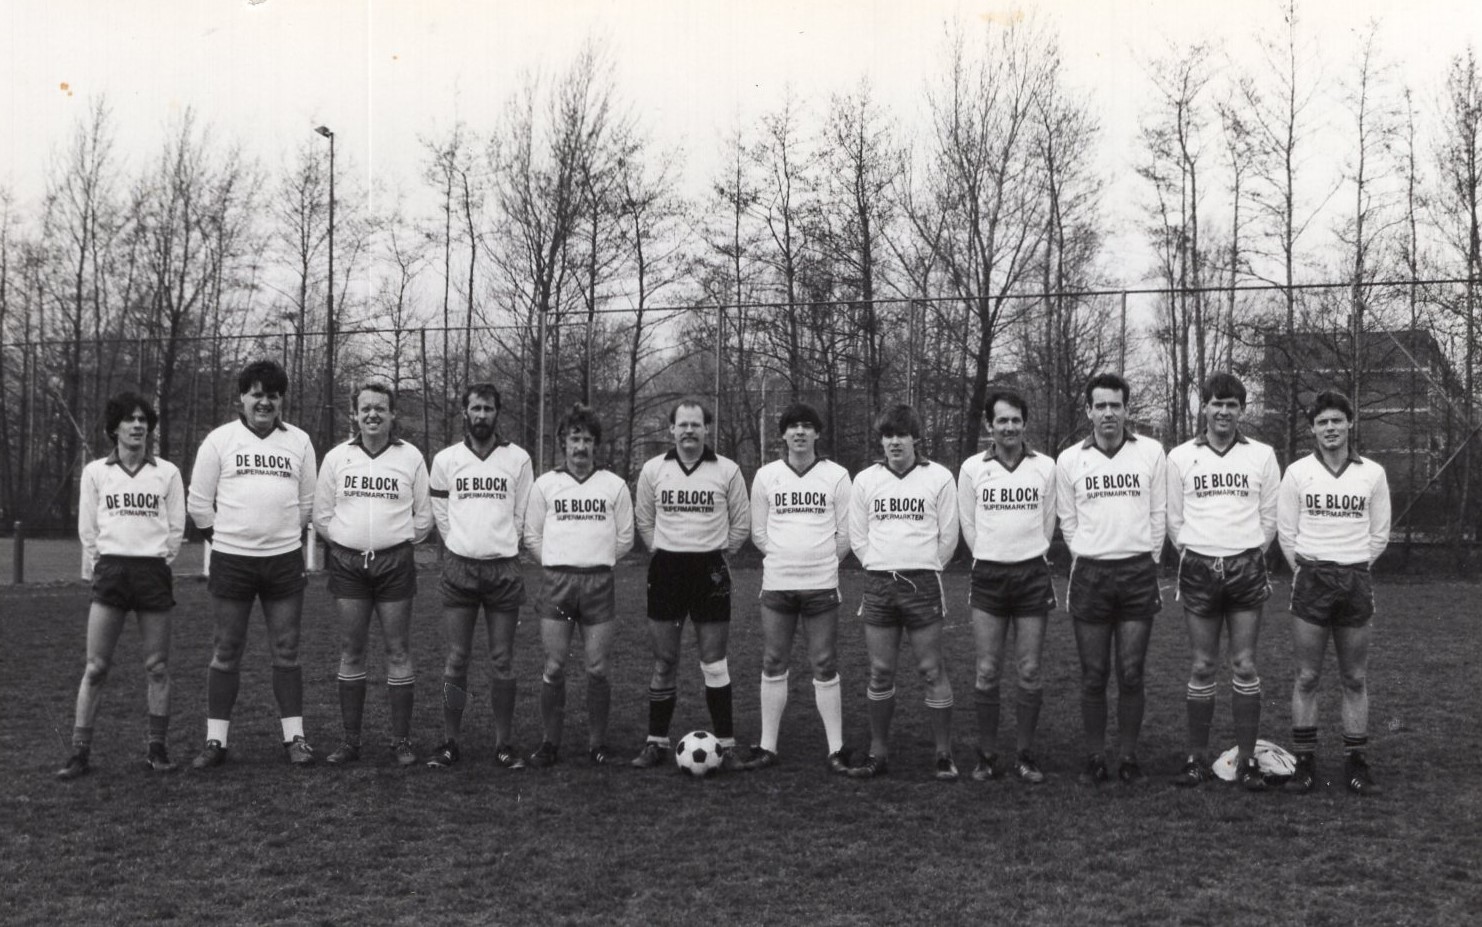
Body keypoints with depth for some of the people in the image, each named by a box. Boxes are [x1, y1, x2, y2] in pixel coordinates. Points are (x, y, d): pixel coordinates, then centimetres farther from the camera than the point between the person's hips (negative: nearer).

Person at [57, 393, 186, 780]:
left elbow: (176, 528, 7)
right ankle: (80, 751, 1)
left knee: (157, 667, 2)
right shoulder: (95, 471, 6)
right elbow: (87, 529, 8)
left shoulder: (167, 472, 5)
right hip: (110, 569, 0)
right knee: (95, 667, -3)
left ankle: (157, 748, 11)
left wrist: (157, 564, 3)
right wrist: (97, 571, 4)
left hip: (154, 571, 0)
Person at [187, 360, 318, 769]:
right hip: (231, 561, -1)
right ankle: (216, 740, 10)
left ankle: (294, 737, 11)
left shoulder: (299, 442, 6)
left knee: (286, 653, 5)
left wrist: (283, 535, 12)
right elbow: (198, 502, 5)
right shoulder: (219, 440, 0)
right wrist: (223, 536, 8)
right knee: (226, 653, 4)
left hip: (285, 560, 1)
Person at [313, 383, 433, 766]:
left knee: (398, 651, 0)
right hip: (348, 562, 1)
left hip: (395, 562, -1)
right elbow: (322, 515, 10)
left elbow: (423, 518, 7)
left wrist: (399, 543, 7)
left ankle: (401, 739, 6)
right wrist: (347, 545, 8)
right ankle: (350, 739, 10)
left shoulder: (411, 457, 2)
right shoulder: (336, 457, 5)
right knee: (350, 651, 4)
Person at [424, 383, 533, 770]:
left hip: (504, 568, 0)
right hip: (459, 567, 0)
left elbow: (521, 516, 8)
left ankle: (504, 743, 10)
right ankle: (450, 742, 9)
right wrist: (463, 550, 9)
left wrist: (500, 549, 8)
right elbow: (441, 514, 11)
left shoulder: (518, 459, 3)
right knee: (456, 660, 1)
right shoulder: (445, 459, 5)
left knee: (502, 662, 3)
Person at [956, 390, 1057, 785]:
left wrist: (1030, 559, 11)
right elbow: (968, 523, 9)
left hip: (1033, 574, 0)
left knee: (1030, 672, 2)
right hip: (988, 575, 0)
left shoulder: (1045, 467, 4)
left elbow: (1048, 520, 11)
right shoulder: (972, 468, 2)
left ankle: (1024, 756, 10)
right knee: (987, 671, 0)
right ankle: (987, 756, 8)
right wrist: (991, 560, 10)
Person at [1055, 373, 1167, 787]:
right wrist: (1088, 562, 10)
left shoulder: (1151, 452, 2)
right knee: (1093, 675, 3)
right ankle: (1095, 759, 11)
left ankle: (1129, 759, 11)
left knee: (1131, 674, 2)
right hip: (1090, 574, 0)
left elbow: (1158, 514, 8)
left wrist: (1147, 562, 9)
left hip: (1138, 572, 0)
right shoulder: (1069, 460, 3)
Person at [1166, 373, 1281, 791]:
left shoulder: (1262, 455, 4)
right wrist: (1195, 558, 7)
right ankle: (1198, 759, 9)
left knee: (1245, 667, 0)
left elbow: (1269, 517, 9)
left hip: (1246, 567, 0)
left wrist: (1248, 555, 8)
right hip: (1198, 568, 0)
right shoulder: (1180, 457, 5)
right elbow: (1174, 519, 9)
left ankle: (1246, 759, 6)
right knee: (1202, 667, 3)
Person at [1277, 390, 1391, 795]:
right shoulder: (1297, 472, 2)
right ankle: (1304, 762, 7)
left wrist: (1351, 570, 7)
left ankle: (1356, 762, 11)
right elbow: (1286, 533, 4)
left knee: (1355, 679, 4)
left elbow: (1379, 535, 8)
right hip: (1310, 579, -1)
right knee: (1307, 678, 1)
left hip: (1356, 579, 1)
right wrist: (1308, 573, 4)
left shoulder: (1373, 474, 4)